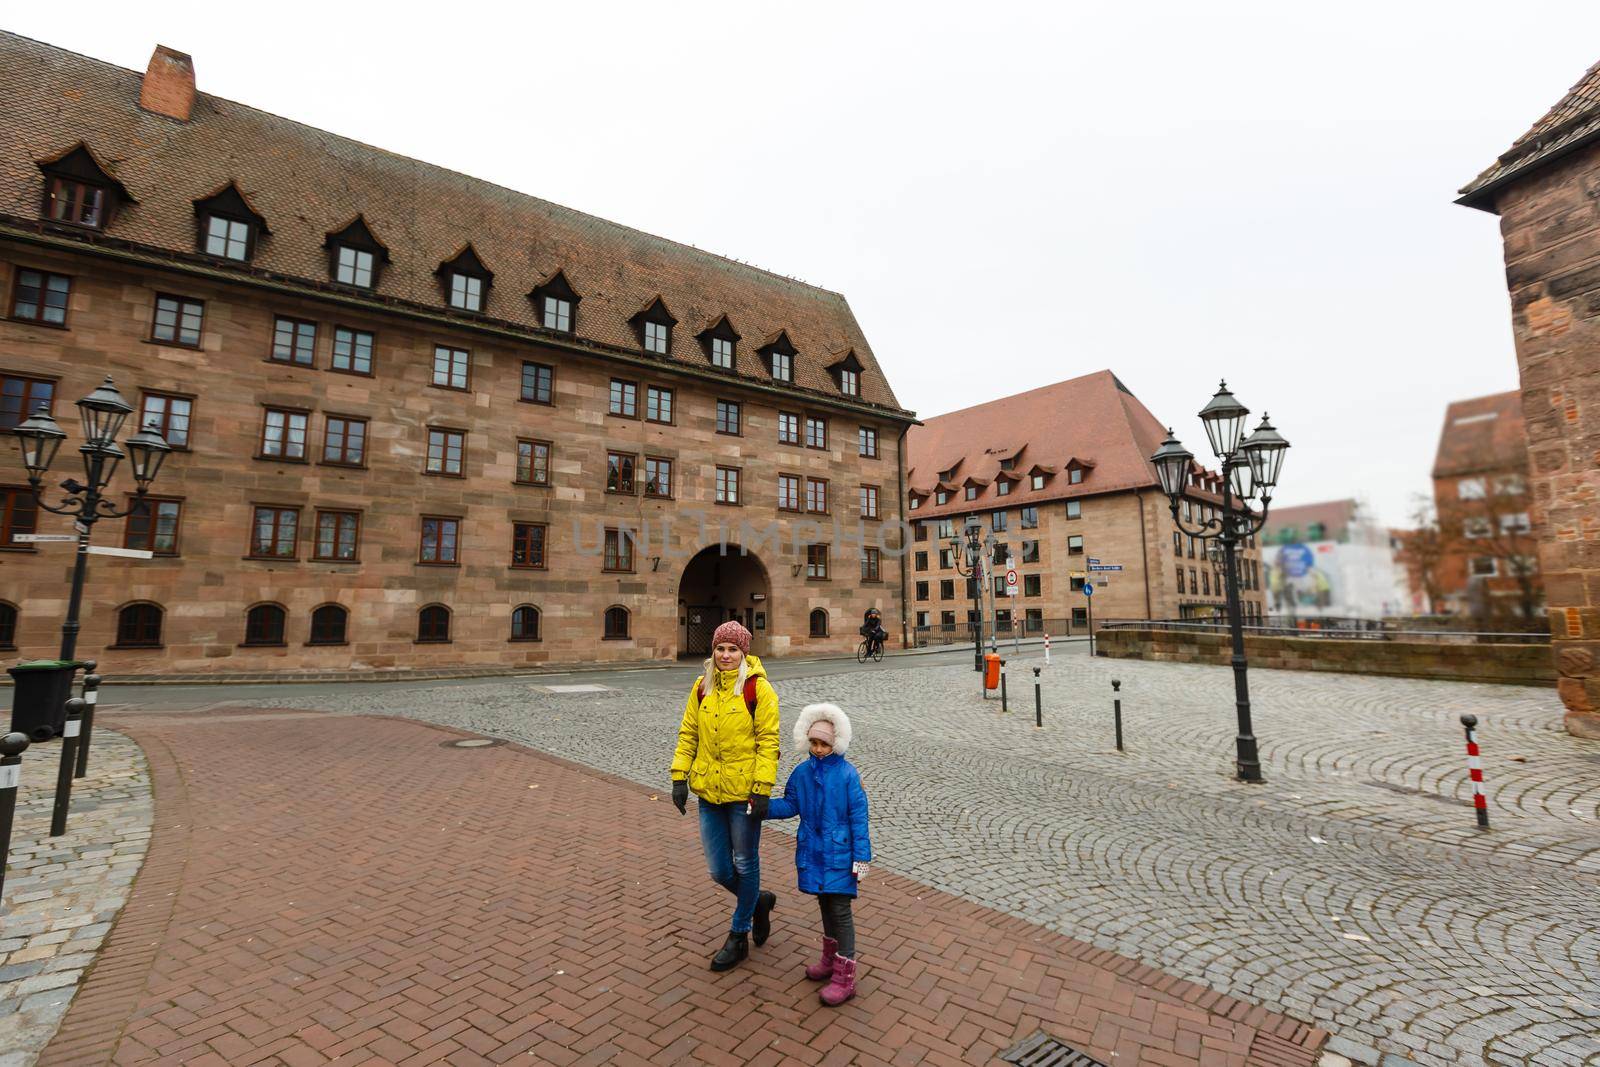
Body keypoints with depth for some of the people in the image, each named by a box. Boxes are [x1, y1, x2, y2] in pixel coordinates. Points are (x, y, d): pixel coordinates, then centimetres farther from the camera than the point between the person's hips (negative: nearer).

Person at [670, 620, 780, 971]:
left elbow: (768, 741, -12)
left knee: (745, 865, 11)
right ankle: (759, 902, 41)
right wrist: (680, 777, 2)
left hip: (743, 793, -5)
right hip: (708, 791, 5)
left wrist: (762, 789, -15)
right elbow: (688, 733, 8)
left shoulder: (758, 688, -11)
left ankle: (738, 937, 32)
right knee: (719, 870, 12)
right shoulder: (703, 686, 3)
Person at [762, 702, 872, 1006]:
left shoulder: (847, 774, -15)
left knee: (840, 910, 1)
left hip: (839, 854, -5)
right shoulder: (802, 772, -1)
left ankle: (844, 977, 13)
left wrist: (861, 857, -12)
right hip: (813, 852, 5)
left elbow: (858, 817, -12)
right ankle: (830, 959, 39)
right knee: (825, 904, 20)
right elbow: (790, 805, 8)